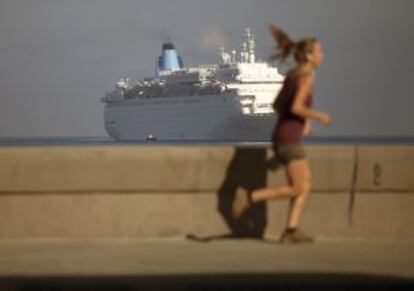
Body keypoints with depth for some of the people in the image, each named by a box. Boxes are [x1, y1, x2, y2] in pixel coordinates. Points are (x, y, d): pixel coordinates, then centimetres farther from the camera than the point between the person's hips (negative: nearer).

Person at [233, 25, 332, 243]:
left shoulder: (292, 74, 14)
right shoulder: (307, 76, -12)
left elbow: (277, 105, 19)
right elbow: (296, 107, -25)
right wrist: (319, 116, -10)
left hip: (281, 136, 9)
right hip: (290, 138, -9)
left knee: (306, 184, 10)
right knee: (299, 188, -6)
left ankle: (291, 231, 4)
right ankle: (250, 197, -10)